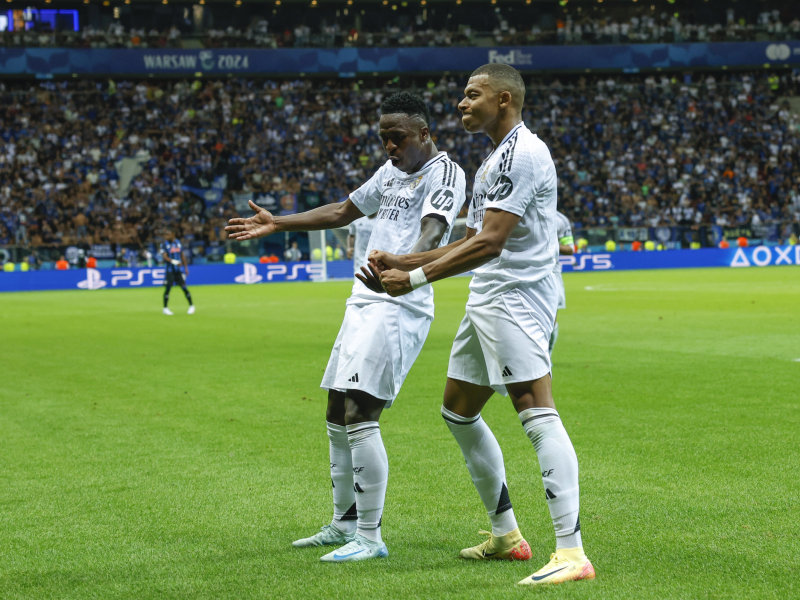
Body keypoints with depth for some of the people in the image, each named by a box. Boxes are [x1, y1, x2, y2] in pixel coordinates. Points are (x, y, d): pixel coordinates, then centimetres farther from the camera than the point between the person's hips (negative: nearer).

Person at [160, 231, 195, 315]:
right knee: (167, 288, -3)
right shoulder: (164, 244, -4)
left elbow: (182, 255, 16)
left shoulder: (178, 242, 9)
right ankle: (165, 308, 6)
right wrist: (174, 262, -28)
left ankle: (191, 306, 12)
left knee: (184, 287, 1)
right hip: (170, 270, -3)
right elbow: (164, 256, -15)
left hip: (179, 269, 3)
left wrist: (186, 267, 13)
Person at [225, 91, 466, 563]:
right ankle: (344, 524, 28)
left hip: (399, 307, -10)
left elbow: (433, 230, -27)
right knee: (338, 417, 15)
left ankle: (370, 537, -12)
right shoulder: (392, 171, 19)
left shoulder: (444, 173, -9)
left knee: (359, 415, -17)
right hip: (366, 302, 10)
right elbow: (343, 212, 33)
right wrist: (277, 224, 34)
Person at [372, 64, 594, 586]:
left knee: (537, 414, -19)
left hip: (519, 296, -11)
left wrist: (416, 278, -18)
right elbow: (472, 242, 24)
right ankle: (506, 534, 26)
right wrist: (403, 262, 16)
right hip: (490, 301, 11)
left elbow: (490, 242, -21)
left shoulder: (523, 153, -14)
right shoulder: (498, 159, 21)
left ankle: (572, 552, -24)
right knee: (459, 411, 17)